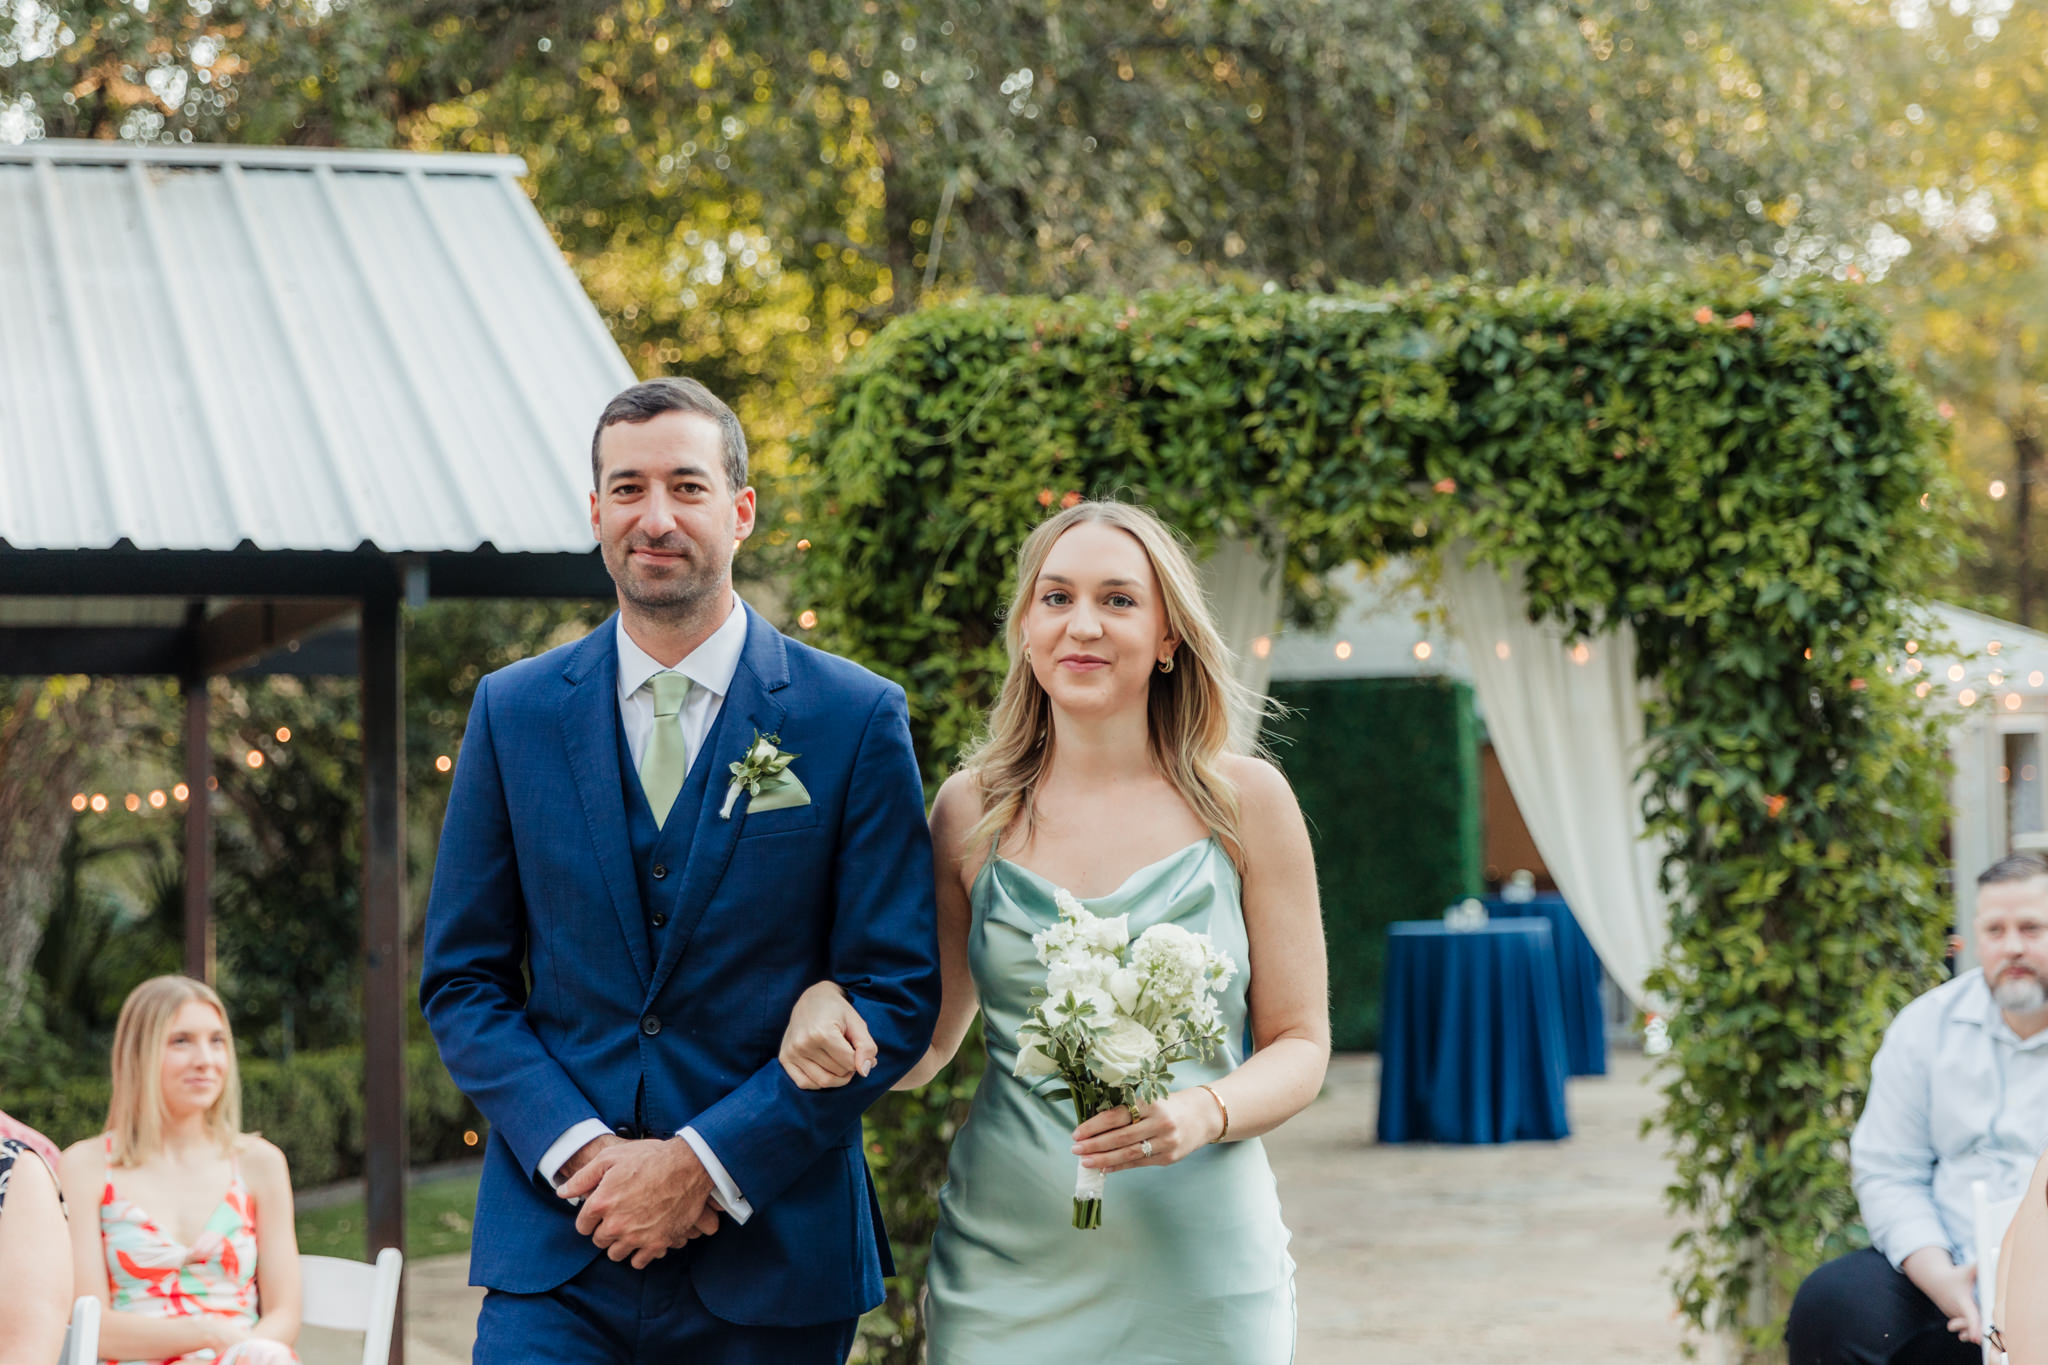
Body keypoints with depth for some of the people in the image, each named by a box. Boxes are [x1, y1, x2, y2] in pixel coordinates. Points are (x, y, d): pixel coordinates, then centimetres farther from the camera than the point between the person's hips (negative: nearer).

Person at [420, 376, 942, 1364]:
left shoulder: (855, 718, -2)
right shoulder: (512, 712, 5)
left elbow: (897, 991, -4)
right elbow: (462, 980, 6)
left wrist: (707, 1163, -12)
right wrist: (583, 1152, -10)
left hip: (771, 1261, -1)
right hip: (556, 1253, 1)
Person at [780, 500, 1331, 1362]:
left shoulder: (1244, 801, 0)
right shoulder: (973, 808, 4)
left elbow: (1299, 1043, 3)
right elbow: (919, 1047, 12)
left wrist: (1203, 1112, -17)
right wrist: (827, 1002, -9)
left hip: (1197, 1270, -1)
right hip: (1005, 1272, 1)